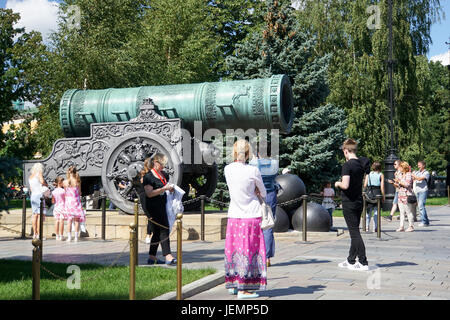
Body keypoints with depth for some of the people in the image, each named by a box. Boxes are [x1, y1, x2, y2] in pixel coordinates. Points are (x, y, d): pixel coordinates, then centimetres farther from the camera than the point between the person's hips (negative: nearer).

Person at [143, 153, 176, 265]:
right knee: (164, 230, -12)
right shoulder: (148, 176, -10)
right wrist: (164, 188, -22)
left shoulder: (164, 174, 14)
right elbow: (149, 193, -19)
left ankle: (152, 258, 18)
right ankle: (168, 257, -13)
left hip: (162, 206, 8)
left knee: (157, 232, 11)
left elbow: (167, 185, 31)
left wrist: (171, 188, 8)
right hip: (153, 208, -8)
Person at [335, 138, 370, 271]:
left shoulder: (347, 165, -17)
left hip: (349, 203, -8)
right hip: (359, 201, 8)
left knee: (354, 232, -3)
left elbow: (345, 185, -25)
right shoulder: (362, 163, 6)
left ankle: (363, 263, -3)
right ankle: (351, 261, 25)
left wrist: (338, 184, -5)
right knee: (355, 232, 14)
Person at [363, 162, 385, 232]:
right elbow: (382, 187, -4)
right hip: (377, 193, -2)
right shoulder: (381, 175, 2)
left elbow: (365, 185, 3)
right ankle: (375, 228, 2)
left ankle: (367, 227, -1)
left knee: (368, 211, 7)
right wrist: (383, 196, 1)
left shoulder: (368, 174, 8)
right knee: (376, 211, 4)